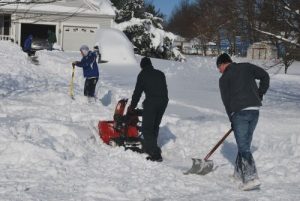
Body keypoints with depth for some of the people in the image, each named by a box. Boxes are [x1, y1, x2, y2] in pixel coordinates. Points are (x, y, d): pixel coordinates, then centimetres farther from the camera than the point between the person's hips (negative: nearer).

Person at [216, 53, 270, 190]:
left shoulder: (224, 79, 2)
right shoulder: (246, 67, 12)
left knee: (243, 147, -4)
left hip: (239, 112, -5)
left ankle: (252, 178, -15)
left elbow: (226, 101, 3)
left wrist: (232, 120, 13)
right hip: (255, 110, 5)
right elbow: (265, 76, 9)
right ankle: (240, 172, 26)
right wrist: (260, 94, 16)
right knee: (245, 143, 18)